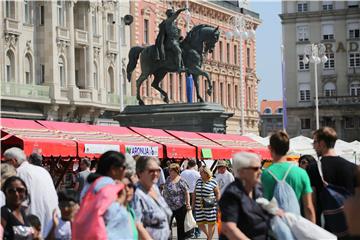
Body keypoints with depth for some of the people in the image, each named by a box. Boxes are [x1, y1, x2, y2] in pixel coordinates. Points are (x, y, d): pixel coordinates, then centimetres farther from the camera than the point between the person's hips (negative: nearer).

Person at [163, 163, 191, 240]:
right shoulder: (168, 179, 7)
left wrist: (188, 204, -16)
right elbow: (164, 191, 17)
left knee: (180, 226, 7)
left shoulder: (181, 181, -13)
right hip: (168, 207, 6)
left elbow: (187, 193, -12)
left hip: (180, 207, -5)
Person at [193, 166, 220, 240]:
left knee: (210, 223, -1)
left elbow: (218, 194, 3)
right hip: (199, 206, 4)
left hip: (210, 207, -4)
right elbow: (194, 193, 16)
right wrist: (193, 204, 14)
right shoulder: (198, 181, 11)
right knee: (199, 223, 5)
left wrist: (217, 202, -6)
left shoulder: (213, 182, -3)